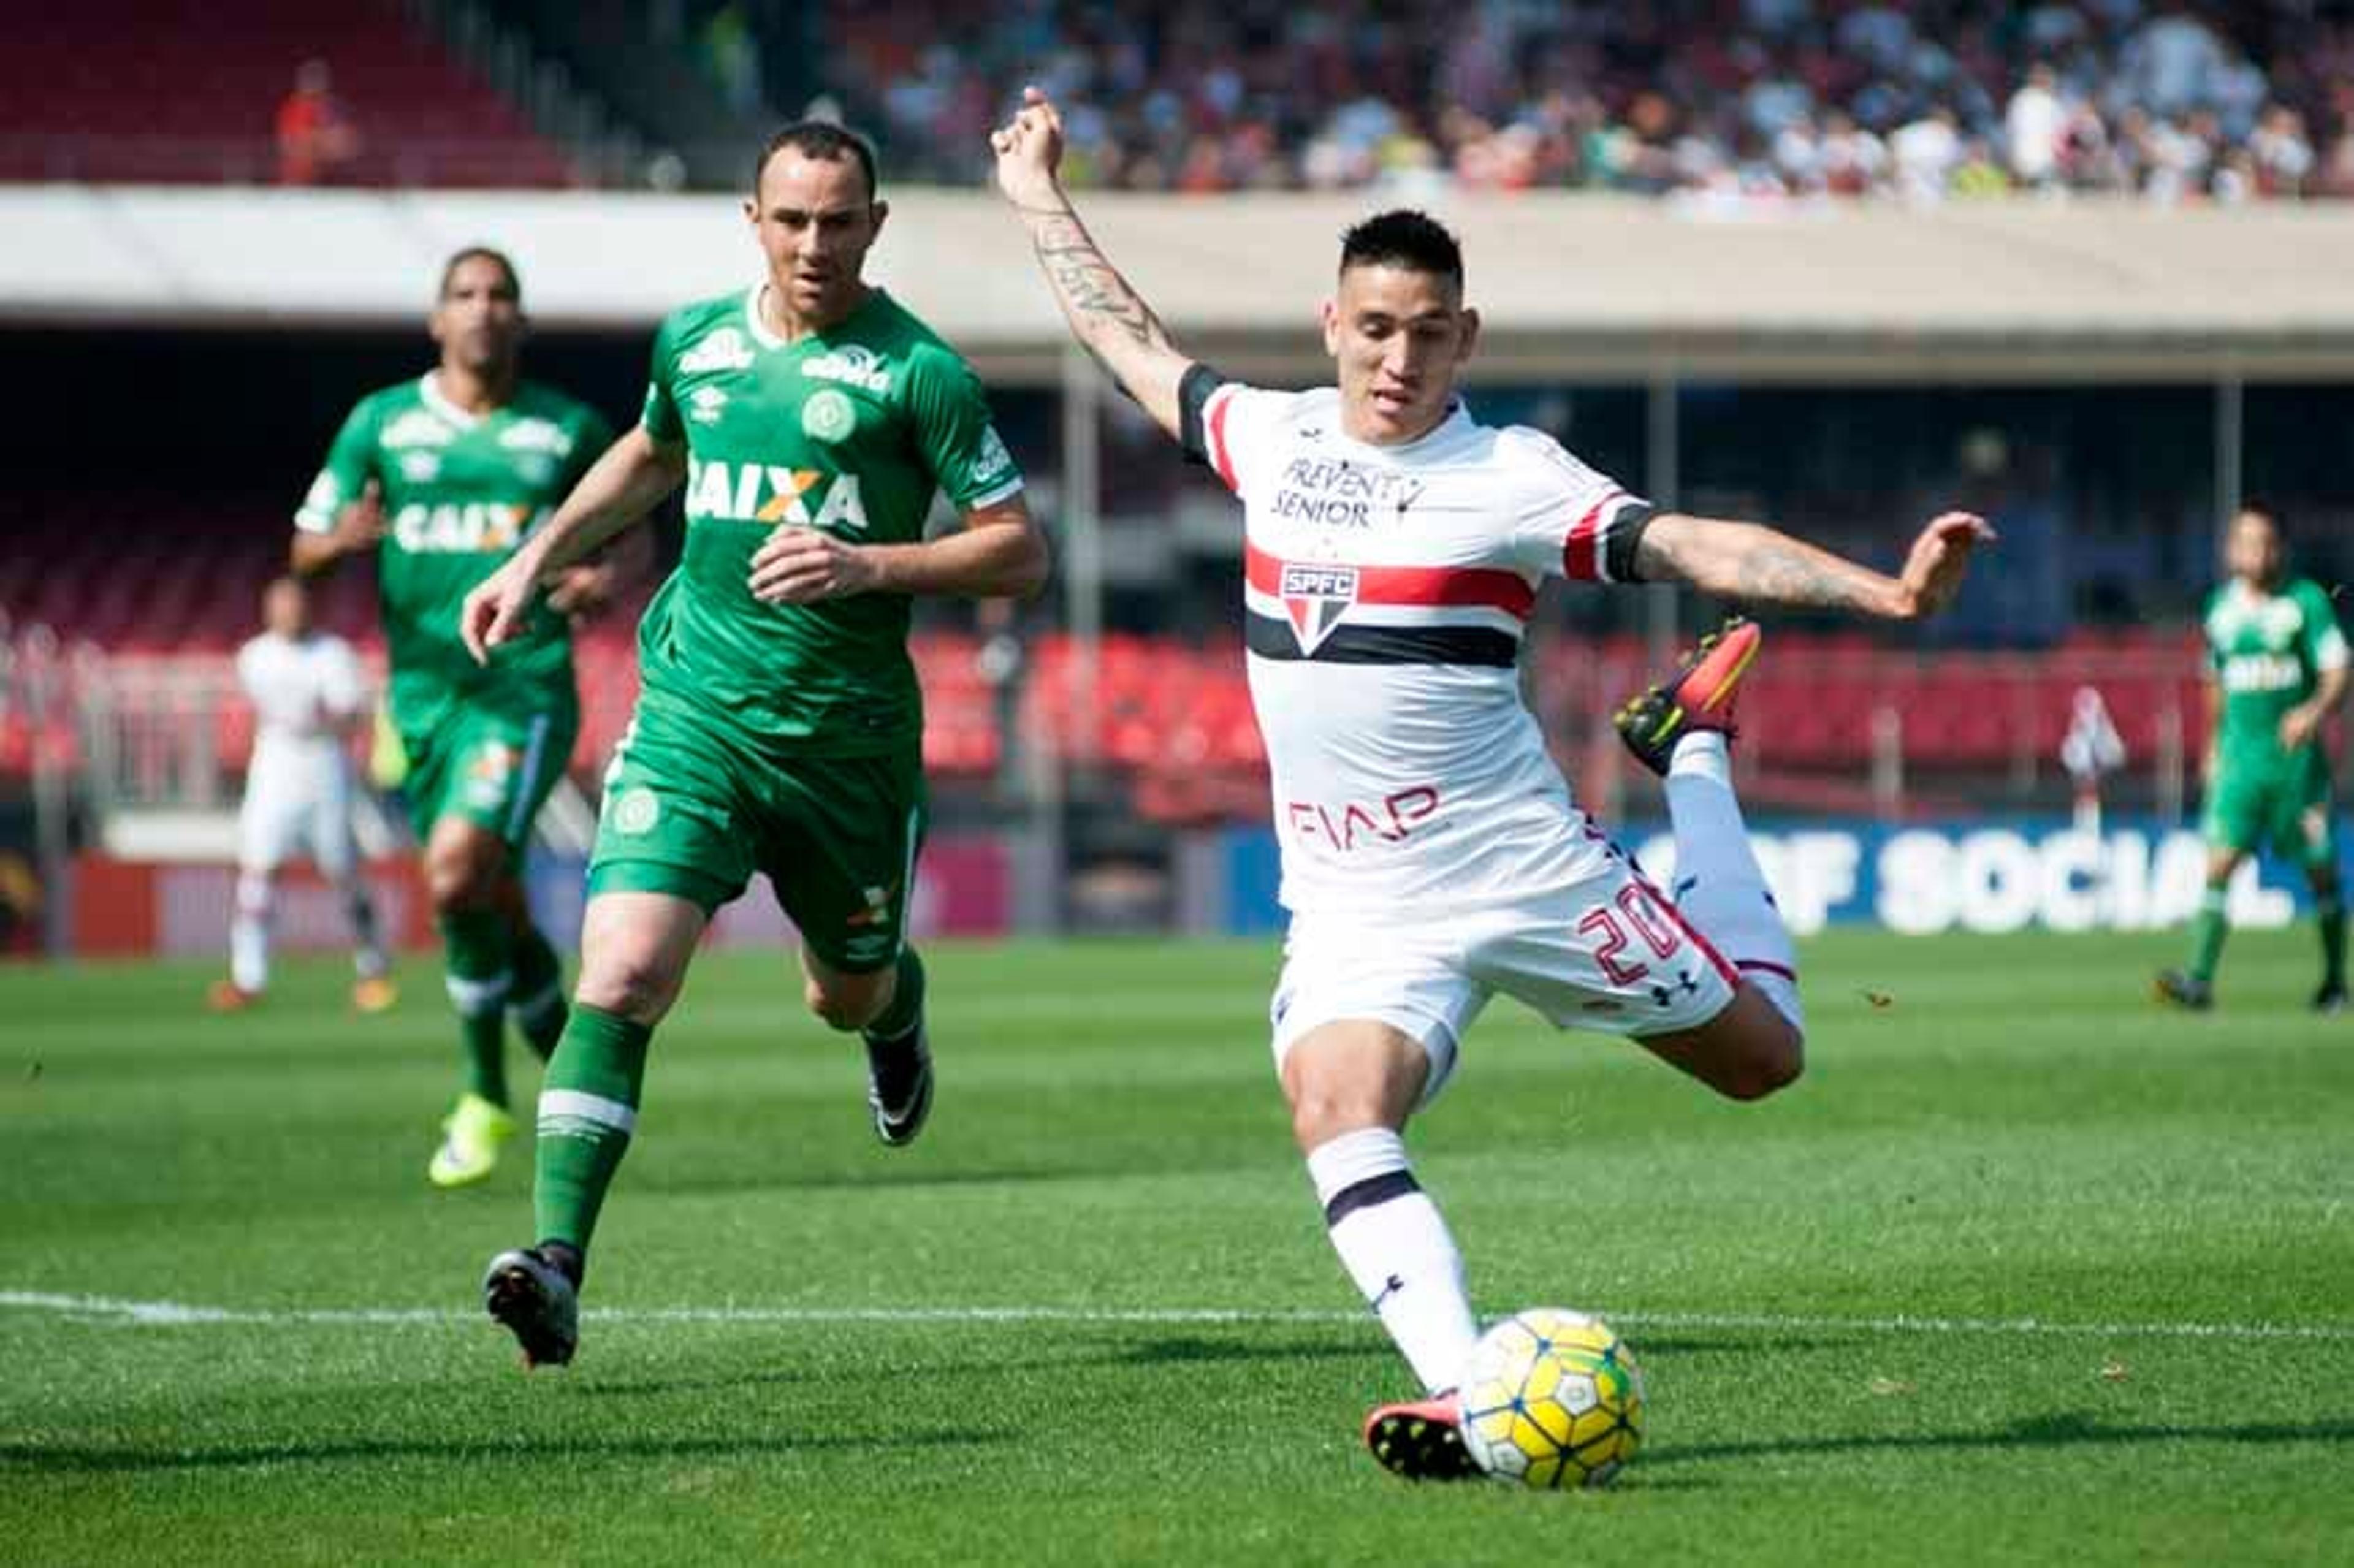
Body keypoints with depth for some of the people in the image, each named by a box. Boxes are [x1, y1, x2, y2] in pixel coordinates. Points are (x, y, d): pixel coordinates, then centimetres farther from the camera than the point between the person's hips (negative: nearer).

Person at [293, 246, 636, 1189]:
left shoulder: (570, 431, 4)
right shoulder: (381, 423, 6)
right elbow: (305, 553, 7)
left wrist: (607, 579, -5)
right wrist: (341, 541, -17)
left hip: (527, 693, -3)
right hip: (423, 695, 3)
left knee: (457, 874, -22)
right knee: (494, 907, 10)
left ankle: (485, 1098, -5)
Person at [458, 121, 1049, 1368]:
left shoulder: (917, 371, -8)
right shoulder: (696, 342, 6)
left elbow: (1019, 553, -7)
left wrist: (870, 567, -20)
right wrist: (537, 560, 24)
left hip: (851, 734, -1)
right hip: (695, 709, 2)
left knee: (849, 996, 17)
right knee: (623, 971, -18)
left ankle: (898, 1007, 58)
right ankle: (557, 1260, -22)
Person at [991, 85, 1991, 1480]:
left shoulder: (1509, 477, -8)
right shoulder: (1274, 436, 6)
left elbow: (1698, 547, -17)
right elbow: (1134, 345, 24)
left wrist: (1885, 590, -28)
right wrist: (1042, 198, 33)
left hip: (1522, 875, -2)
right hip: (1354, 907, 2)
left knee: (1760, 1055, 10)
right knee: (1336, 1112, -28)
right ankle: (1467, 1396, -37)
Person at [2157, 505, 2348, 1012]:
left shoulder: (2307, 602, -4)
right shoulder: (2222, 608, 8)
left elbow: (2337, 673, -10)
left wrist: (2315, 711, -29)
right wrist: (2213, 747, 25)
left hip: (2296, 755, -2)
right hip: (2240, 757, 2)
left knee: (2321, 871, 5)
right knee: (2220, 864, -12)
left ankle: (2334, 984, 21)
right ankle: (2199, 980, -19)